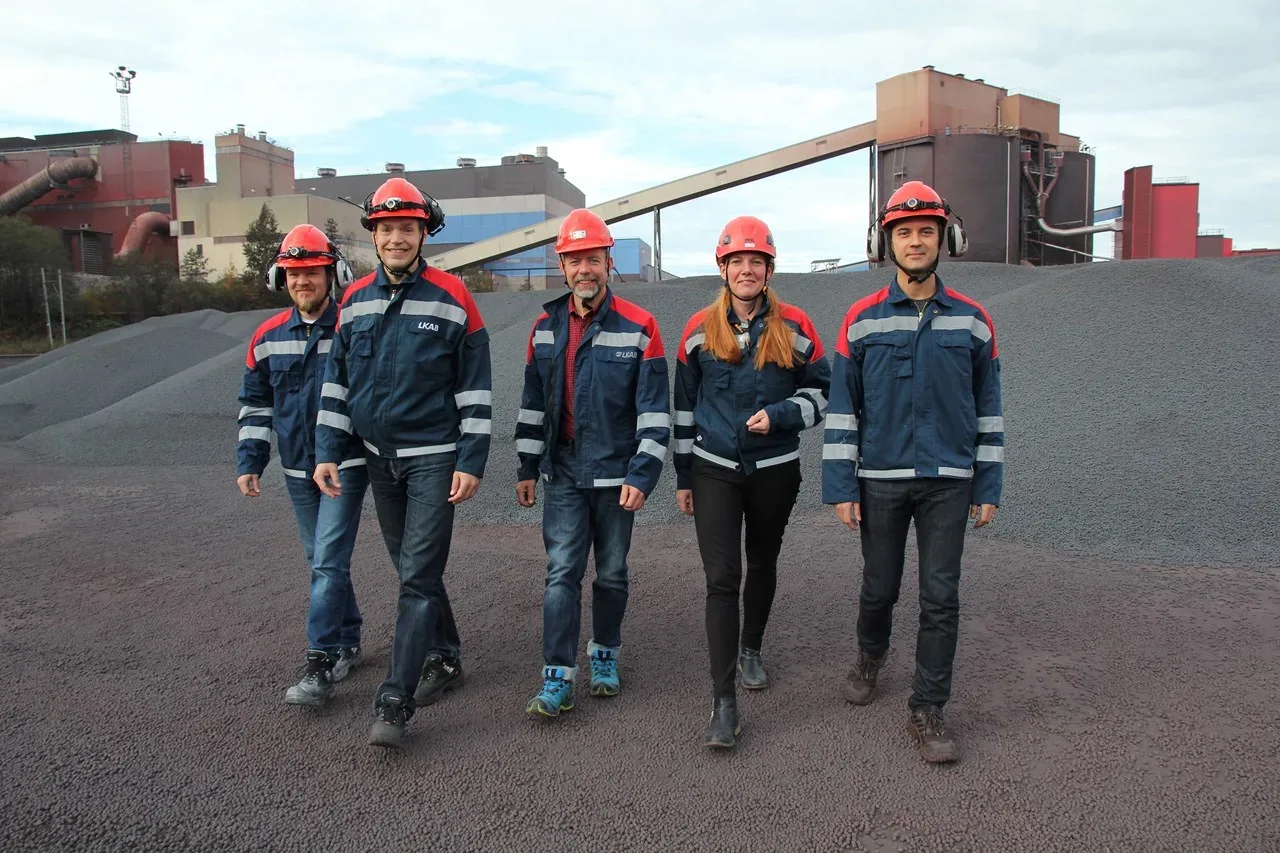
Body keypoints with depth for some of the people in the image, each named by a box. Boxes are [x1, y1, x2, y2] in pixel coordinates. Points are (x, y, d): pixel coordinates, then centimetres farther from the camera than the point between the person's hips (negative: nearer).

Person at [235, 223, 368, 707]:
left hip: (346, 465, -5)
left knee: (328, 562, -10)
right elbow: (255, 404, 13)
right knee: (321, 561, 14)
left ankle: (321, 664, -5)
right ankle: (348, 644, 28)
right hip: (298, 470, 6)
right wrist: (249, 462, 5)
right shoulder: (268, 337, 5)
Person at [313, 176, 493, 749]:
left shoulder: (452, 298, -9)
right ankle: (444, 659, 33)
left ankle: (394, 702, -3)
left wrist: (471, 462, -12)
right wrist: (327, 452, 3)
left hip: (434, 457, -5)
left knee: (419, 576, -7)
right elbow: (336, 383, 10)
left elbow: (475, 389, -8)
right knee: (413, 569, 15)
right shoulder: (355, 301, 5)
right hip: (380, 459, 6)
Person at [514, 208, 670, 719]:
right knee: (561, 573, -2)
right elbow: (533, 404, 12)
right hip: (563, 475, 2)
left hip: (615, 475, -2)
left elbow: (654, 410, -9)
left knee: (611, 574, 12)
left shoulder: (638, 326, -8)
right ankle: (558, 679, 5)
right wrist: (526, 468, 11)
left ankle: (605, 656, 32)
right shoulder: (546, 327, 5)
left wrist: (642, 475, -15)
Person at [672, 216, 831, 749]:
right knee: (722, 578, -9)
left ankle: (751, 651, 43)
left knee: (762, 566, 18)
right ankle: (723, 702, -6)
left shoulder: (794, 328, -2)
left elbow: (821, 390, 4)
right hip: (715, 471, -1)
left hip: (775, 469, 1)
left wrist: (778, 415, -15)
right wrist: (683, 476, 8)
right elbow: (684, 405, 7)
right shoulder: (700, 330, 0)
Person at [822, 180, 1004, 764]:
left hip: (949, 481, 1)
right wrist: (841, 488, -6)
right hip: (881, 480, 0)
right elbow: (842, 409, -2)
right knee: (879, 588, 13)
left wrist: (988, 487, 5)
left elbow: (988, 409, 7)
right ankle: (870, 658, 43)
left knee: (940, 598, 3)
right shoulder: (862, 320, -2)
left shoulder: (971, 320, 2)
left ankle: (928, 709, 17)